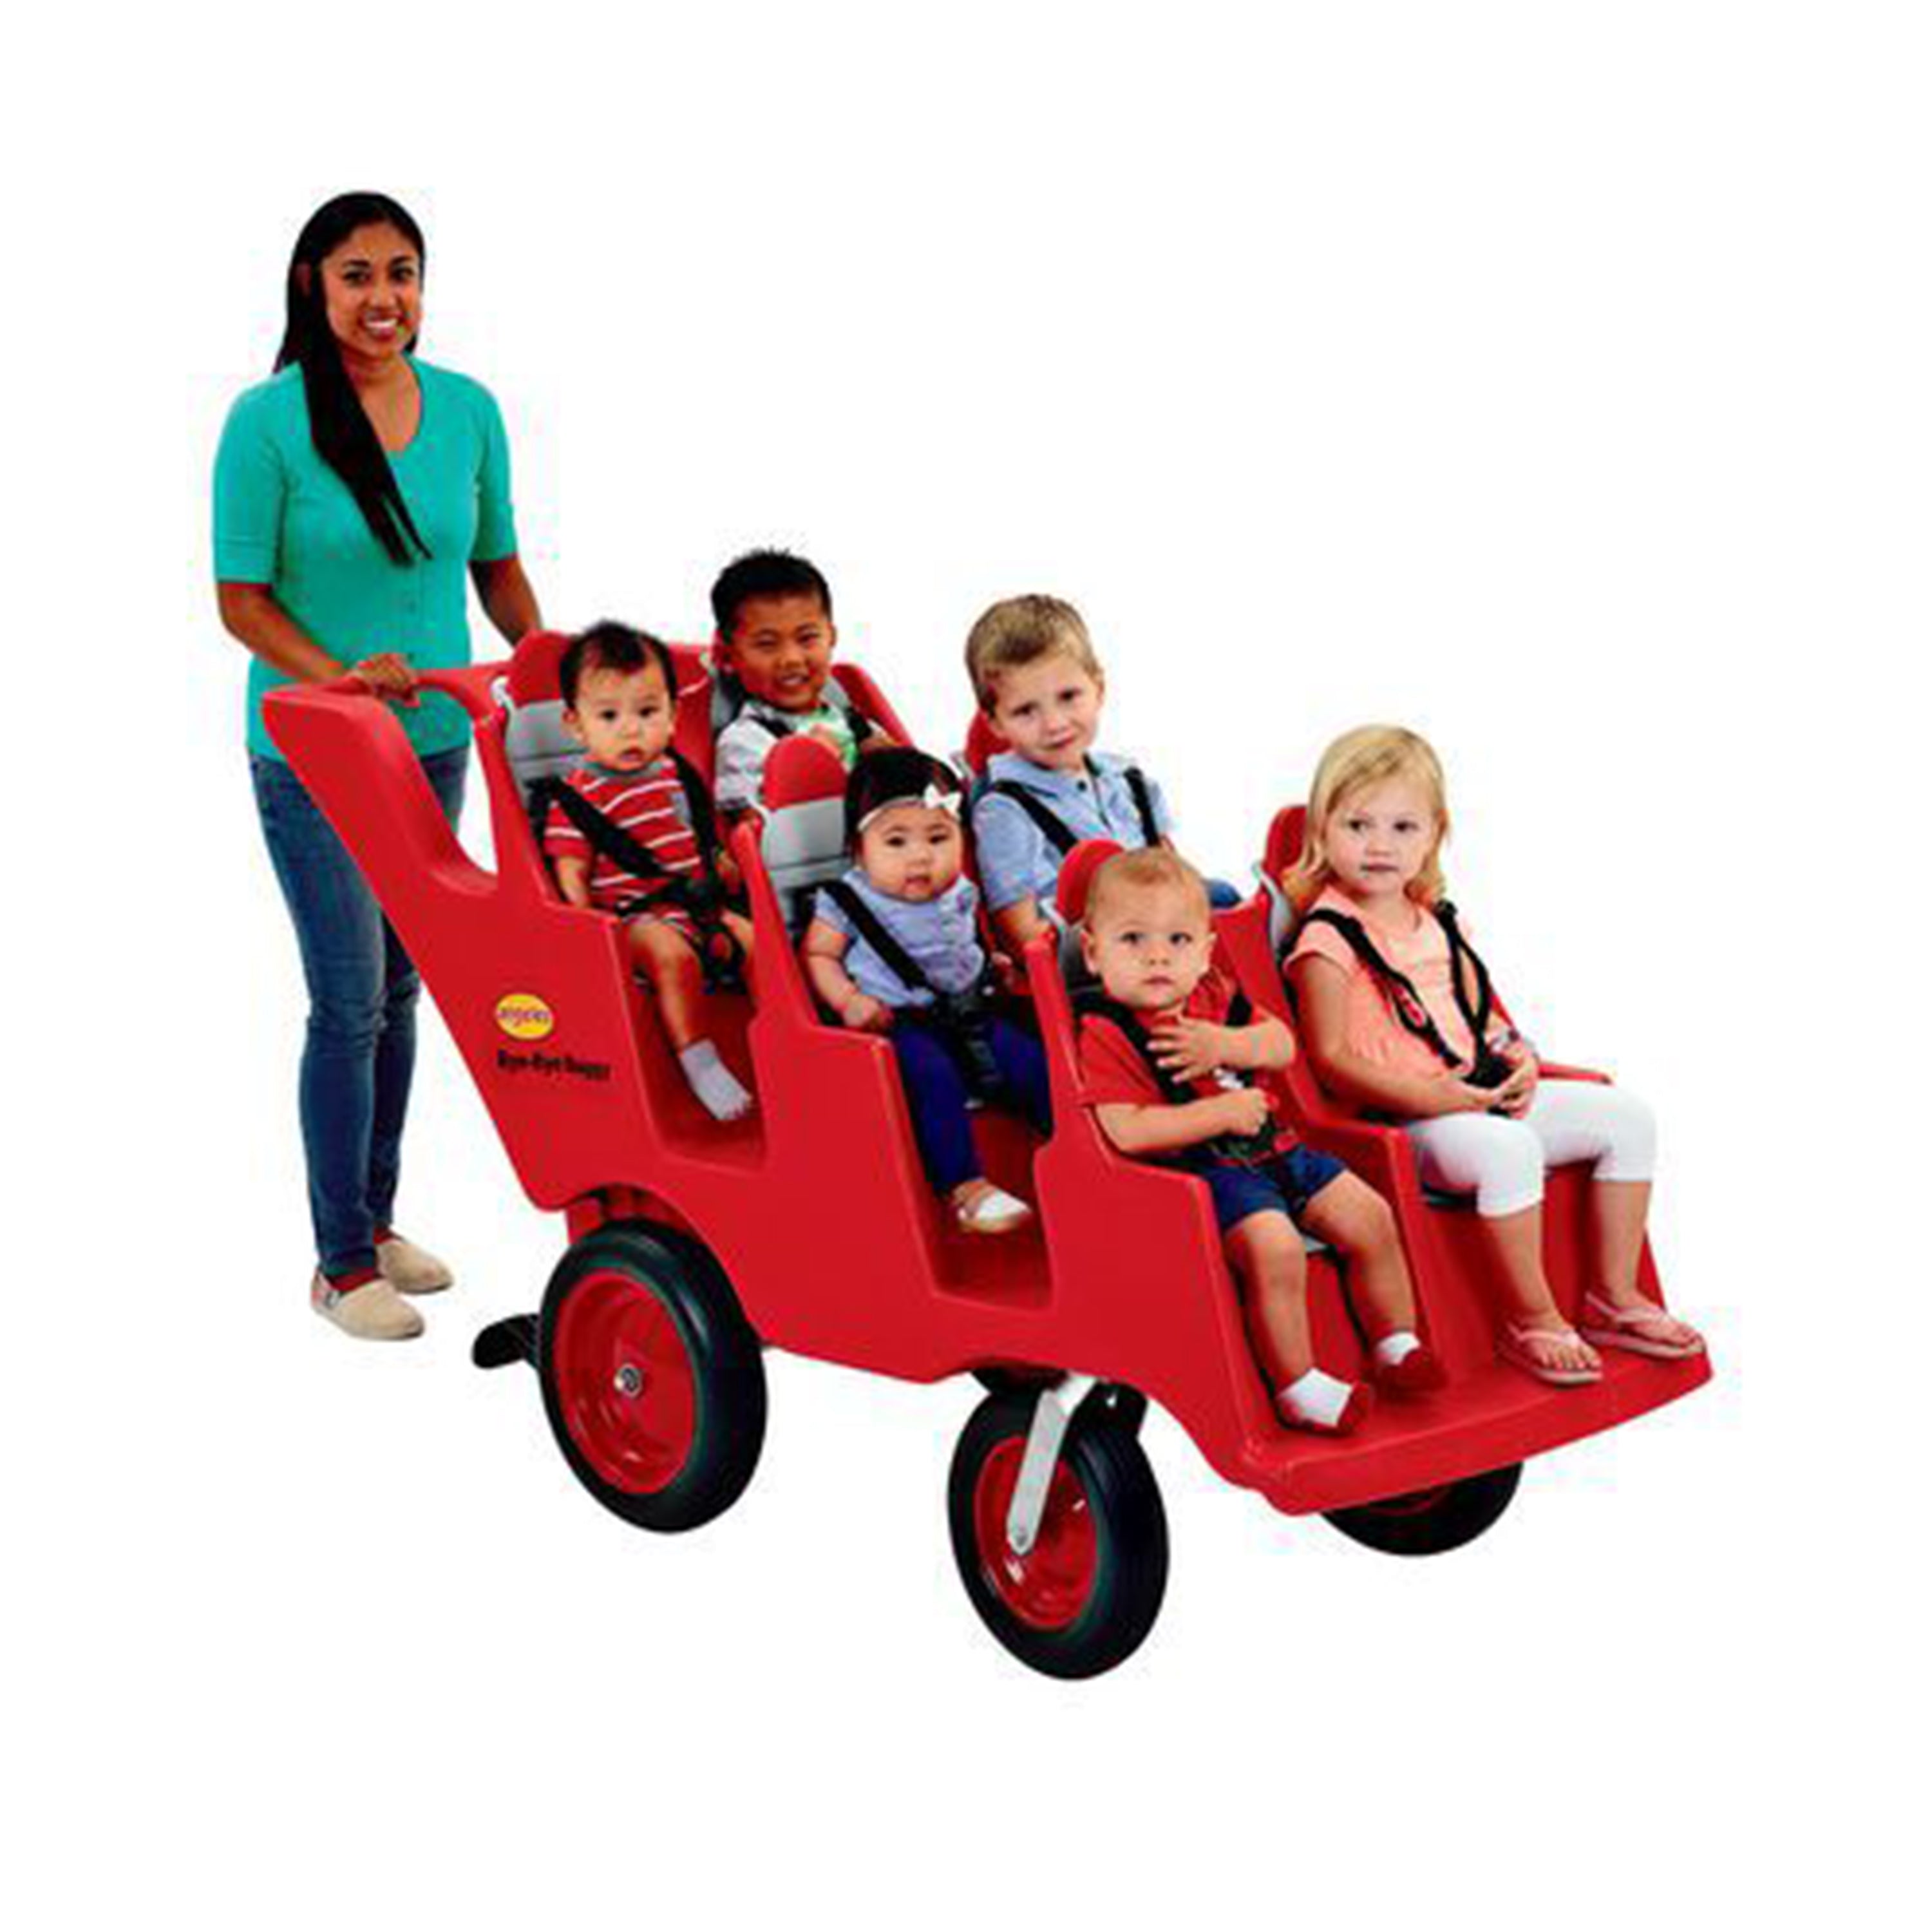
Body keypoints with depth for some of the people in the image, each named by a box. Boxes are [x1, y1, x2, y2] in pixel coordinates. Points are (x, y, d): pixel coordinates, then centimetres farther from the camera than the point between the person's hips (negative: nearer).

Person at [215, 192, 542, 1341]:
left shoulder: (468, 410, 0)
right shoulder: (269, 420, -13)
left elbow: (498, 566, 12)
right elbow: (243, 598, -11)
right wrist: (340, 680, -23)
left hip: (437, 741, 5)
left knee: (401, 989, 14)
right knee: (350, 1001, -3)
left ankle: (377, 1220, 29)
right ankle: (343, 1265, 10)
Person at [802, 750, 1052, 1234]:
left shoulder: (959, 894, 8)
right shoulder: (849, 902, -6)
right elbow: (817, 955, -2)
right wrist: (850, 1001, -16)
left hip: (966, 1016, 5)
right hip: (898, 1025, -5)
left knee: (1031, 1059, -10)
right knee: (933, 1076, -31)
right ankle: (964, 1187, -31)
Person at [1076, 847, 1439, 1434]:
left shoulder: (1213, 994, 10)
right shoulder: (1105, 1033, -14)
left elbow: (1282, 1044, 9)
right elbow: (1125, 1131, -24)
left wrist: (1224, 1045, -13)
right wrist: (1224, 1113, -19)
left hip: (1272, 1150, 8)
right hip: (1202, 1170, -8)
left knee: (1370, 1215, 2)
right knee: (1275, 1248, -30)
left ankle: (1396, 1344, 21)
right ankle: (1296, 1387, -14)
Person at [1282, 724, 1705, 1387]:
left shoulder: (1436, 922, 14)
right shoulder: (1328, 938, -11)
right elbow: (1332, 1059, -15)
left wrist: (1517, 1059, 1)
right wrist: (1430, 1096, -23)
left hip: (1478, 1093, 9)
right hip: (1399, 1122, -8)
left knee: (1627, 1117, 3)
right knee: (1508, 1148, -37)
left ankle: (1613, 1296, 11)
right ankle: (1531, 1320, -20)